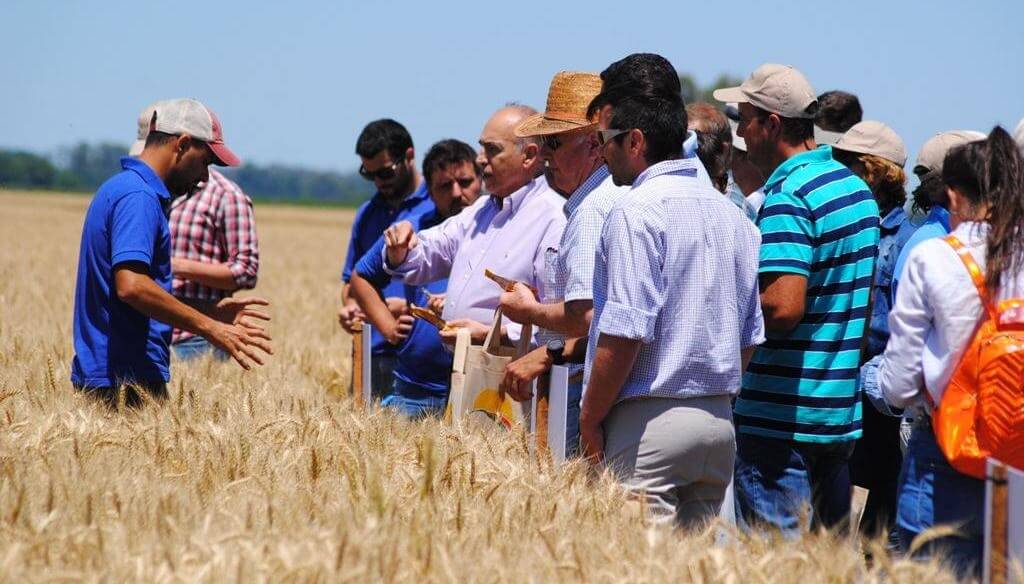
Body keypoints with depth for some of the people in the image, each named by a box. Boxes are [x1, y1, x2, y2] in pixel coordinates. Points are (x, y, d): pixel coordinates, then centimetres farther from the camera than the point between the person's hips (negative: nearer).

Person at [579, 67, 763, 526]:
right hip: (719, 421, 8)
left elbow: (624, 334, -16)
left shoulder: (636, 212, -10)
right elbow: (750, 336, 19)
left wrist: (590, 420, -8)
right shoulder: (731, 215, 16)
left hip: (649, 423, -8)